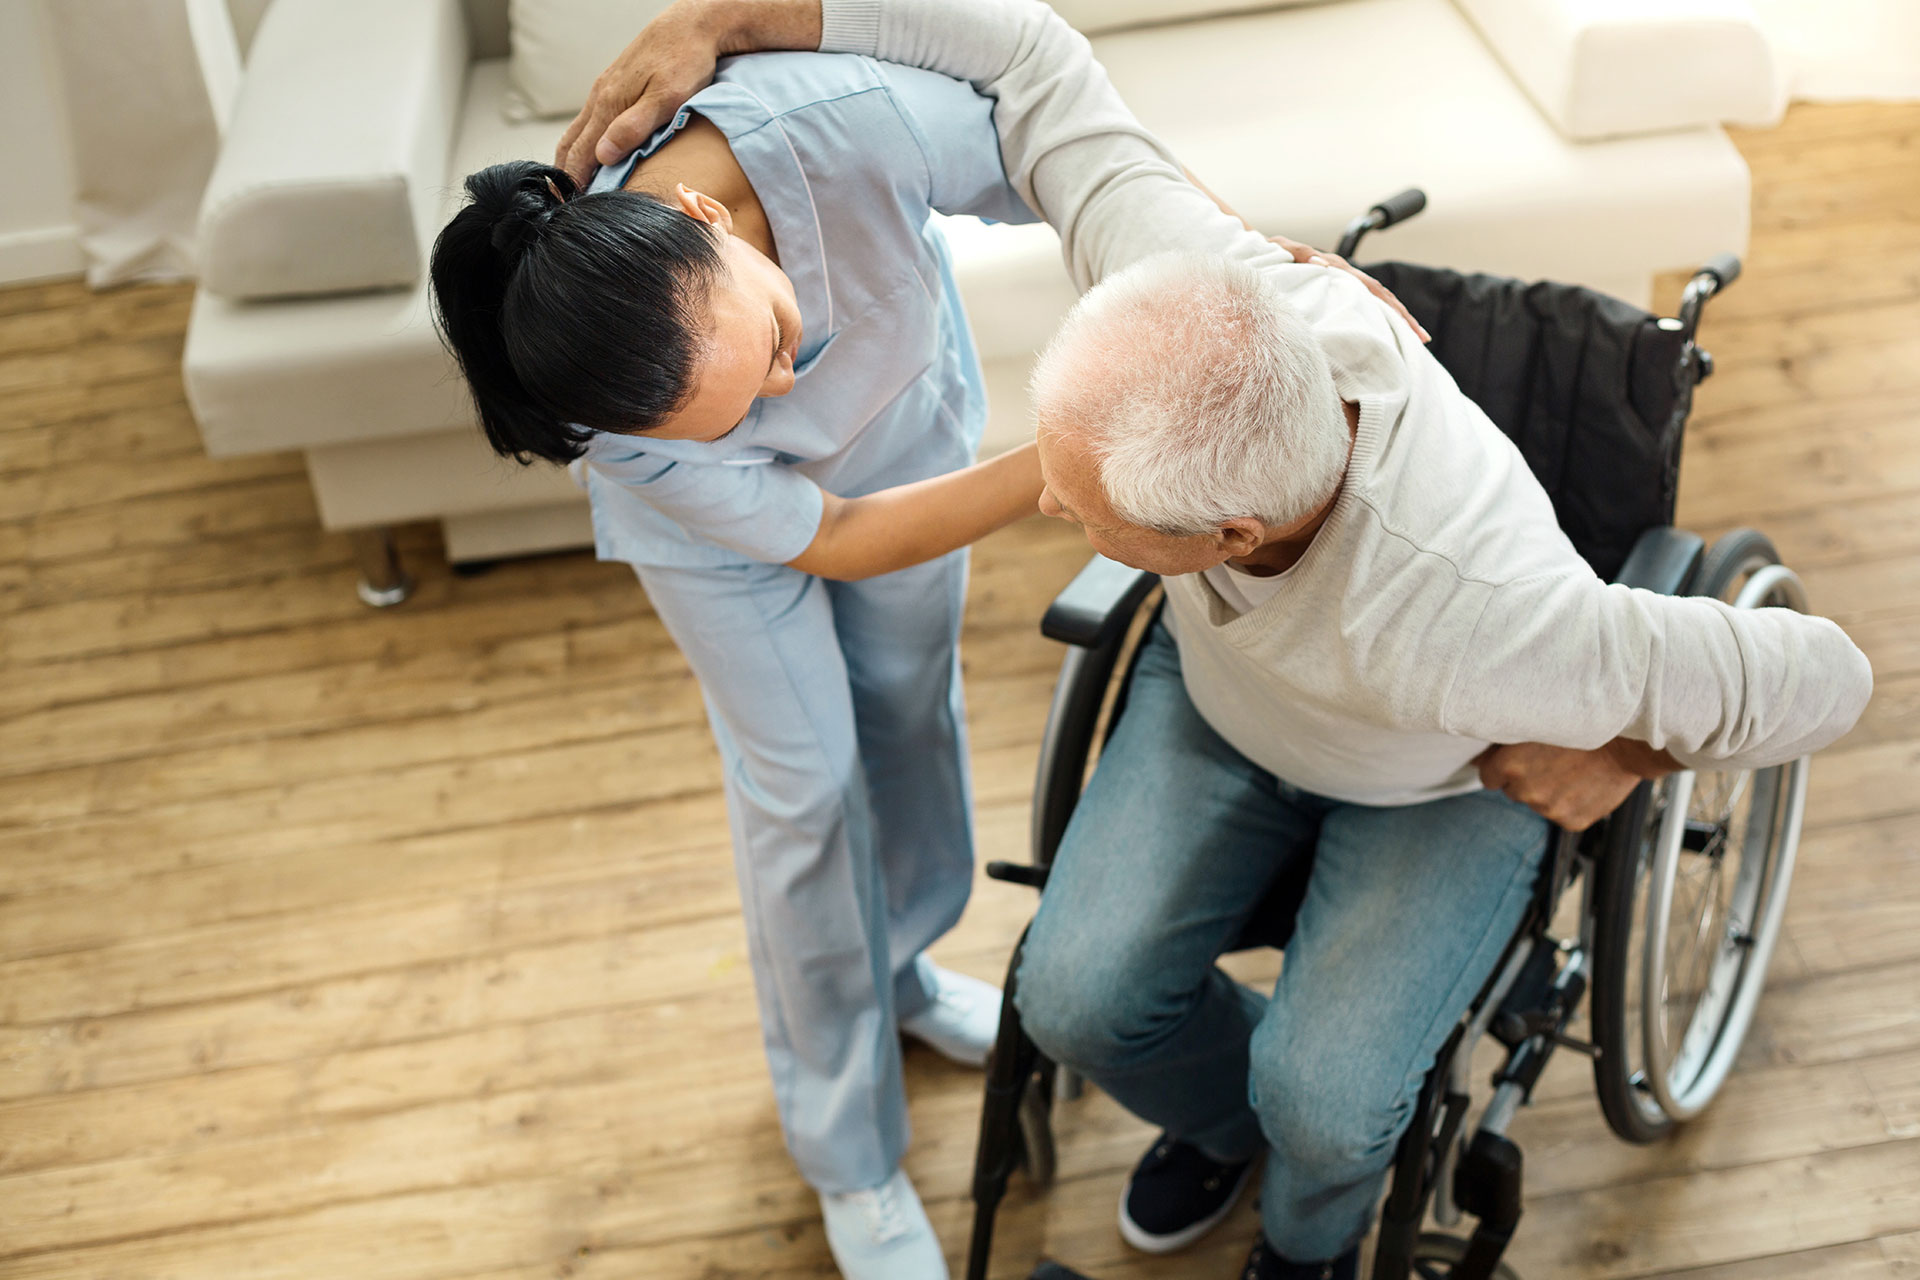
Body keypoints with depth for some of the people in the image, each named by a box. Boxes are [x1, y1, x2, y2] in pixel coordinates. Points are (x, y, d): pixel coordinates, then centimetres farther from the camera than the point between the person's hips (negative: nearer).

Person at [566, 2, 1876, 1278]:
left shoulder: (1481, 621, -47)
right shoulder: (1197, 297, -38)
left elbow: (1821, 678, -32)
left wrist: (1624, 759, -14)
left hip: (1448, 779, -3)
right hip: (1220, 695, 4)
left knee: (1321, 1094, -18)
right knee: (1080, 994, -9)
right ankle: (1222, 1111, 29)